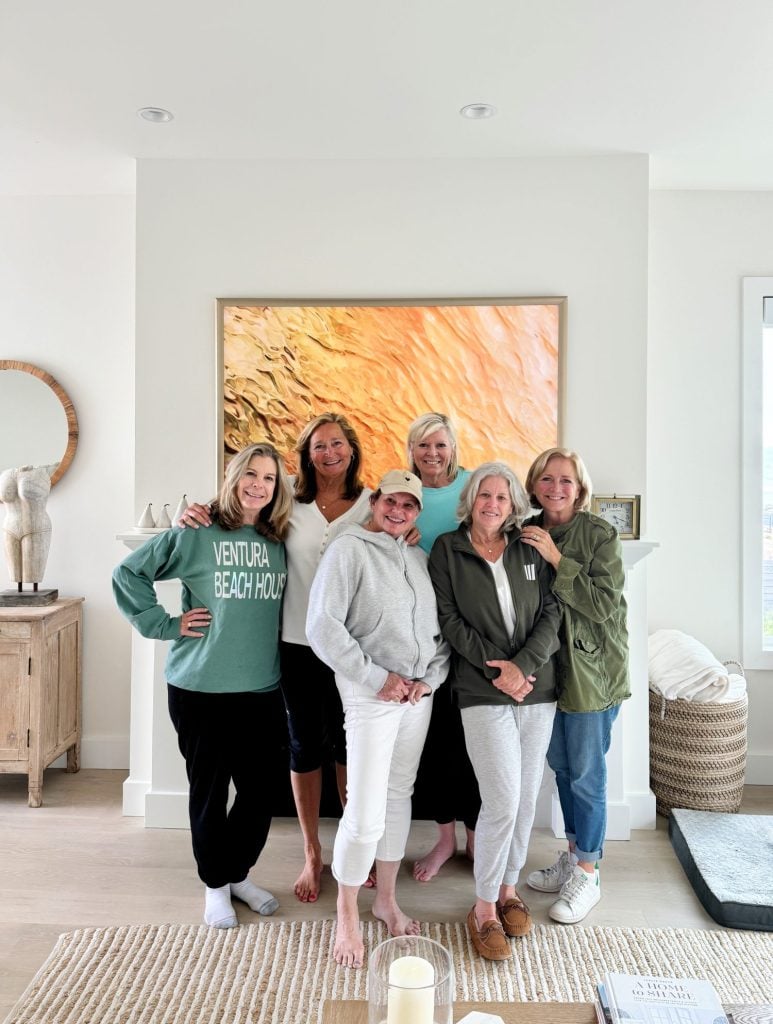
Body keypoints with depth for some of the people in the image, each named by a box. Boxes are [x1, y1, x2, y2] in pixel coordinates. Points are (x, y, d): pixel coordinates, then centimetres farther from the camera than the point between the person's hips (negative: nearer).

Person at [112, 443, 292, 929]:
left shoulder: (278, 542, 6)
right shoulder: (195, 535, -7)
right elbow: (127, 573, -4)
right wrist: (164, 624, -8)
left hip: (263, 688, 4)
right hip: (202, 688, -4)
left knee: (259, 792, 12)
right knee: (209, 792, 9)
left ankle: (240, 873, 36)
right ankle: (216, 885, 31)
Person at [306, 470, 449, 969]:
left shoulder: (419, 558, 10)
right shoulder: (349, 550, -10)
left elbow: (442, 630, 12)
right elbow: (322, 627, -18)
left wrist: (430, 678, -4)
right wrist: (379, 678, -16)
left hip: (419, 696, 6)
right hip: (371, 697, -6)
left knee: (399, 797, 17)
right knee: (365, 812, -5)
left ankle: (387, 899, 35)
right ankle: (346, 917, 17)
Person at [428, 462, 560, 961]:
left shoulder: (531, 551, 8)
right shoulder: (447, 549, 0)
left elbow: (551, 614, 1)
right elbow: (450, 621, -6)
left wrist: (523, 665, -13)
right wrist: (497, 668, -13)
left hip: (538, 689, 4)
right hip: (483, 693, -4)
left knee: (527, 797, 10)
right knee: (503, 800, -8)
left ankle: (509, 887, 31)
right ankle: (484, 909, 11)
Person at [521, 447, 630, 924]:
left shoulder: (600, 534, -12)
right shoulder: (528, 534, 3)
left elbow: (604, 604, -19)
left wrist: (557, 559, -23)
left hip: (592, 667, -6)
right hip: (549, 664, 6)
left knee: (586, 773, 3)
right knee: (562, 765, 17)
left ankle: (587, 874, 19)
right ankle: (574, 857, 34)